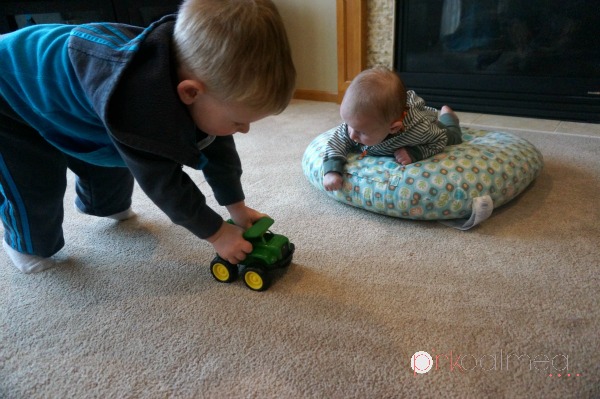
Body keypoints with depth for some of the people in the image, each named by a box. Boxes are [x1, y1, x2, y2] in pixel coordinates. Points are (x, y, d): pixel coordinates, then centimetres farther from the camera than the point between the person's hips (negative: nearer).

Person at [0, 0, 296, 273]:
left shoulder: (203, 73, -23)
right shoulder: (138, 105, -48)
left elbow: (217, 148, -9)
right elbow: (163, 182, -36)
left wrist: (237, 208, -4)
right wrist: (216, 234, -25)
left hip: (63, 92, 6)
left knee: (113, 166, 15)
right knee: (38, 189, -7)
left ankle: (106, 206, 47)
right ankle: (29, 243, 25)